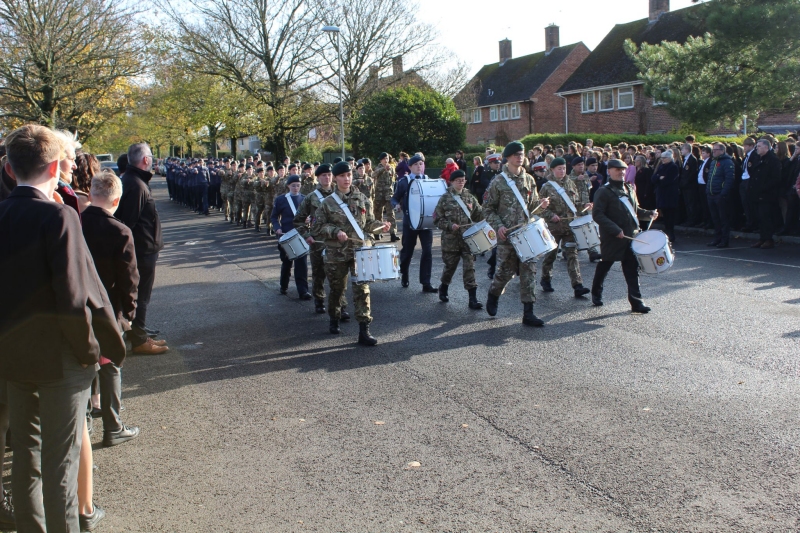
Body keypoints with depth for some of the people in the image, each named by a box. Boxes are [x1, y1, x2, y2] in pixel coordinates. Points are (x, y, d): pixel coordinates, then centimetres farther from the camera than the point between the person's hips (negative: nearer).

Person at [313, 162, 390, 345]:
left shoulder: (362, 199, 5)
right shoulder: (328, 202, -3)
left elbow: (368, 223, 12)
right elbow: (318, 227, -1)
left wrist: (380, 225, -8)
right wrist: (335, 231, -16)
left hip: (360, 251, 1)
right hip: (336, 253, -1)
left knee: (362, 289, -7)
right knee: (337, 289, 13)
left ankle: (364, 331, -5)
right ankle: (334, 320, 39)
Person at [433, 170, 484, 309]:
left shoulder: (470, 198, 7)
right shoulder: (445, 199, -1)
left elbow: (479, 215, 11)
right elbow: (438, 219, -2)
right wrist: (450, 226, -16)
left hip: (468, 239, 2)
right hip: (451, 240, -1)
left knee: (469, 267, -4)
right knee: (450, 266, 12)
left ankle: (473, 298, -4)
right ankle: (443, 288, 39)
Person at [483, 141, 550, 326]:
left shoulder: (529, 180, 9)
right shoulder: (498, 182, -3)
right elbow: (488, 208, -1)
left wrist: (541, 204, -4)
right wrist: (498, 225, -15)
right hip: (507, 235, -4)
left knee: (529, 271, -1)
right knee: (506, 270, 2)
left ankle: (528, 313, 3)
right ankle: (493, 294, 34)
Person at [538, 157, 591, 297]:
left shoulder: (570, 184, 8)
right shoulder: (547, 187, -4)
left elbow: (576, 203, 16)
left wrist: (584, 206, -3)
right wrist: (551, 215, -20)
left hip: (570, 225, 3)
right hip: (553, 226, -3)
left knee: (572, 254, -4)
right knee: (551, 254, 10)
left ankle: (577, 286, -8)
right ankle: (545, 279, 31)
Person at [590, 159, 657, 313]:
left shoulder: (630, 189, 12)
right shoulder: (604, 191, -11)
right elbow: (597, 214, -18)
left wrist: (649, 213, 6)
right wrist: (615, 230, -24)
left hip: (631, 236, 6)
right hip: (611, 238, -5)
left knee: (632, 269, 2)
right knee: (604, 265, 11)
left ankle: (636, 302, 3)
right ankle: (596, 293, 33)